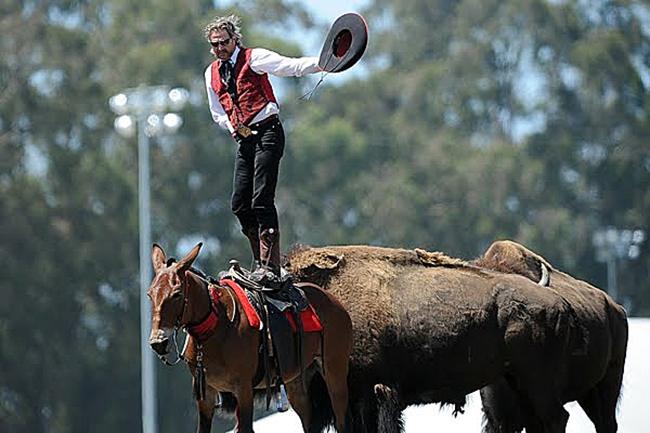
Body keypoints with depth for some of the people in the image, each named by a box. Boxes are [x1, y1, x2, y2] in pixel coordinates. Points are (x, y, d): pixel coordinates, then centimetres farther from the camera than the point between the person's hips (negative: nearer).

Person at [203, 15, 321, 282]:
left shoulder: (254, 58, -3)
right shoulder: (212, 74, 16)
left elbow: (291, 67, -14)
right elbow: (218, 112, 25)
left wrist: (322, 63, -31)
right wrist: (234, 128, 4)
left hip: (267, 132, -7)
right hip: (244, 140, 7)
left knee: (262, 200, -17)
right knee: (240, 205, 3)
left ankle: (270, 267, -19)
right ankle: (261, 261, 15)